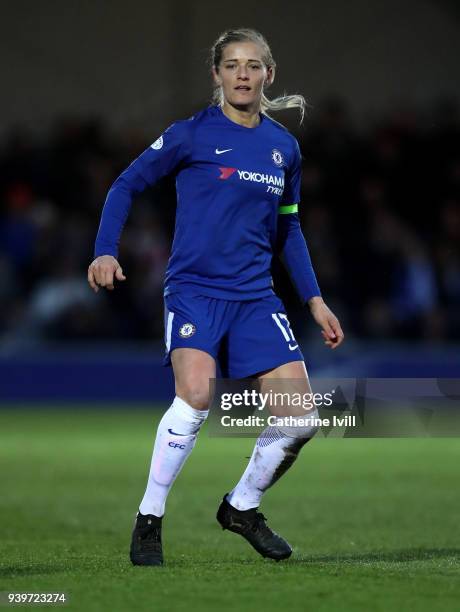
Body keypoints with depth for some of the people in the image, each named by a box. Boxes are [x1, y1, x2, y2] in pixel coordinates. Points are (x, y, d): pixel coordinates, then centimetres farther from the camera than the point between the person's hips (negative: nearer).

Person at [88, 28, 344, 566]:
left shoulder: (284, 147, 11)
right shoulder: (193, 134, -2)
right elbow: (126, 185, 3)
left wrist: (314, 300, 17)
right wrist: (105, 252, -11)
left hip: (255, 298, 5)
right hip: (193, 287, -5)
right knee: (196, 391, -29)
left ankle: (242, 506, 22)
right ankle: (148, 520, -12)